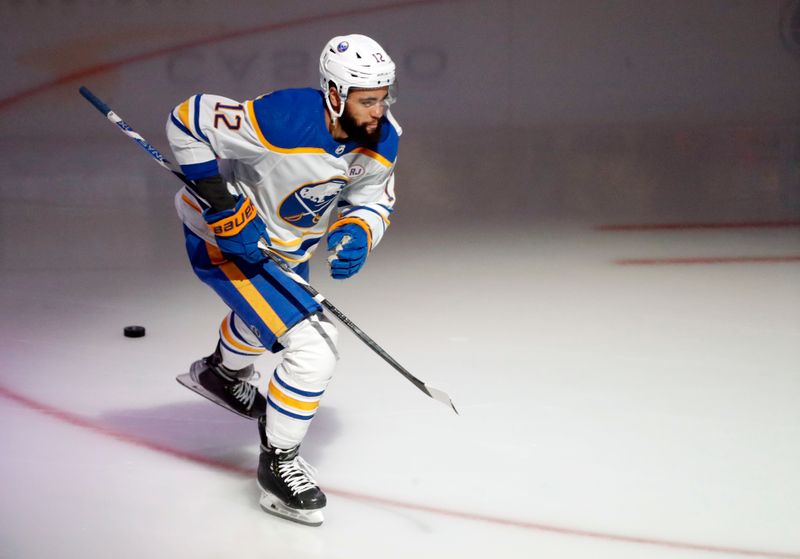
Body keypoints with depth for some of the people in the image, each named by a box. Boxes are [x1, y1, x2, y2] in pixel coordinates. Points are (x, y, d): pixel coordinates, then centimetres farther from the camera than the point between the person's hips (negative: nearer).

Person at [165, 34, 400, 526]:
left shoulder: (382, 139, -16)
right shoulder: (283, 120, -36)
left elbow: (373, 201, -1)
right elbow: (187, 122, -29)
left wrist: (357, 233, -24)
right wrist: (224, 208, -31)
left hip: (285, 240, 8)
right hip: (224, 237, -8)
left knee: (269, 313, 36)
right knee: (314, 347, -18)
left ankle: (222, 375, 69)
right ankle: (278, 462, 2)